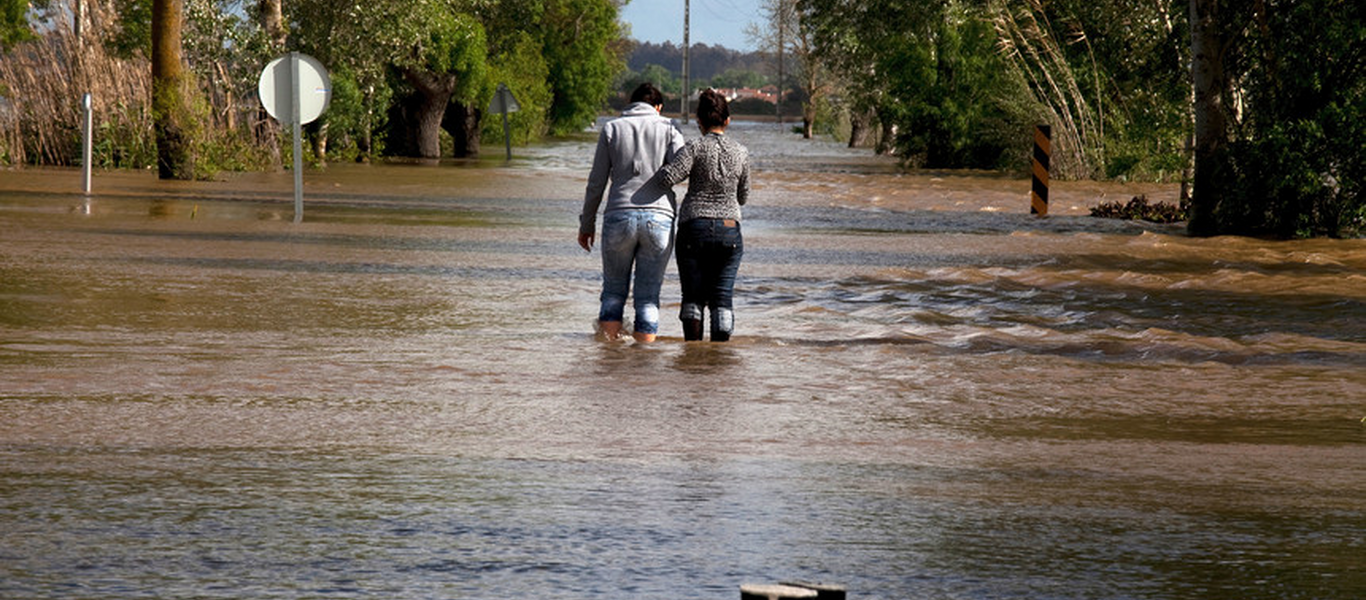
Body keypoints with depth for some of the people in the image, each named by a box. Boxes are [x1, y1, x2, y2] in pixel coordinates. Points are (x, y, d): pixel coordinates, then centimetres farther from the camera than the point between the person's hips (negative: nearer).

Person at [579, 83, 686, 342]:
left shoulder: (612, 129, 10)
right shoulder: (668, 129, 9)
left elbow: (596, 182, 9)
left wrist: (587, 224, 15)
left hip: (619, 216, 0)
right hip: (659, 217, 0)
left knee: (614, 289, 13)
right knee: (648, 293, 5)